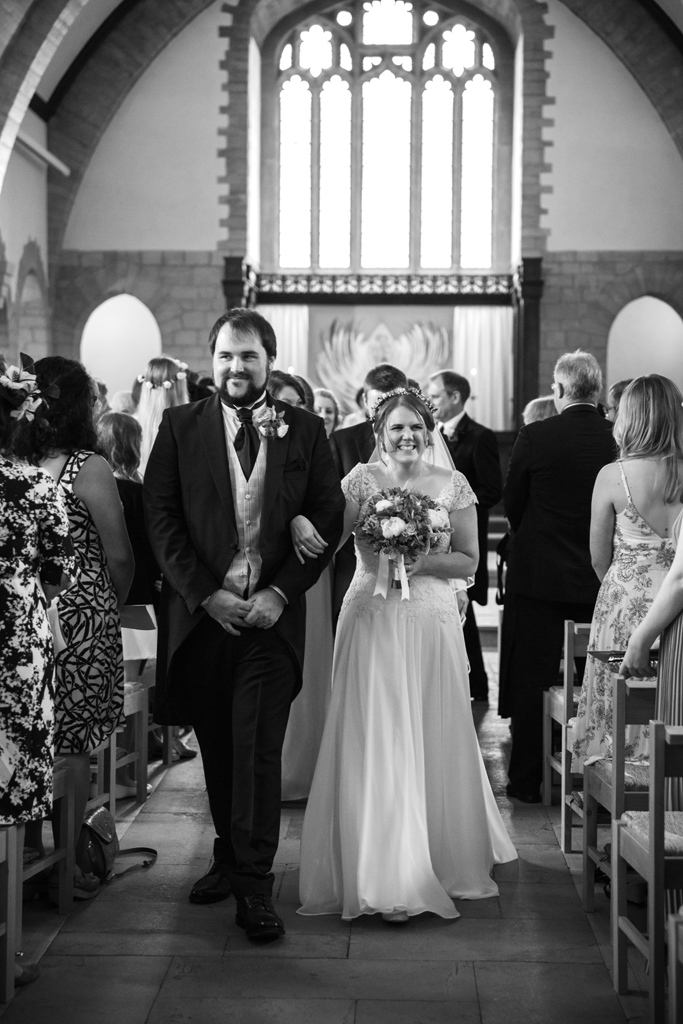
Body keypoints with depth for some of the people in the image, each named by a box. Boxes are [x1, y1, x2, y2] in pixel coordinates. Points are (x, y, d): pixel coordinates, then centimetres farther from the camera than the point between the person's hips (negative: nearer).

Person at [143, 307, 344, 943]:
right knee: (217, 747, 13)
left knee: (259, 748, -4)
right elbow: (161, 518, -1)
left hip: (271, 613, -1)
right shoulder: (180, 427, 4)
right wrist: (207, 595, -10)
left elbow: (329, 520, 2)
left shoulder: (305, 431, 4)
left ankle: (254, 886, 3)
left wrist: (278, 593, -9)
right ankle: (228, 854, 31)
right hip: (200, 611, 2)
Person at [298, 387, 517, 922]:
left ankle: (444, 857, 25)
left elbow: (469, 560, 5)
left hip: (432, 620, 1)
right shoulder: (361, 480, 2)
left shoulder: (452, 484, 5)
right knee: (375, 740, -3)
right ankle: (386, 878, 3)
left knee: (433, 739, 7)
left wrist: (422, 561, -11)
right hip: (372, 617, -1)